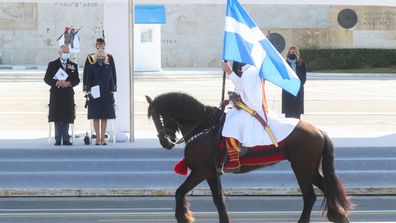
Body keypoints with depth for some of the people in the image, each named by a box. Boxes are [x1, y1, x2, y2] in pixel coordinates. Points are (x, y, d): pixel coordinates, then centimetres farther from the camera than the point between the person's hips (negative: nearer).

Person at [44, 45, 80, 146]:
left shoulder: (73, 66, 12)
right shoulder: (52, 64, 6)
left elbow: (77, 80, 8)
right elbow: (46, 79, 1)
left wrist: (69, 83, -12)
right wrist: (57, 83, -15)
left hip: (68, 95, 2)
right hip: (56, 95, -2)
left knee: (67, 118, 1)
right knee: (57, 118, -2)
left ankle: (66, 139, 5)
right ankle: (58, 139, 2)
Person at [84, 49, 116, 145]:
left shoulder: (108, 67, 8)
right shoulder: (91, 67, 1)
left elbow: (111, 81, 9)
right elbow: (87, 81, 0)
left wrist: (112, 92, 4)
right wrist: (89, 92, -8)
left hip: (106, 96, 2)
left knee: (105, 117, 3)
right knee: (96, 117, 0)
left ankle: (103, 138, 7)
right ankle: (98, 138, 4)